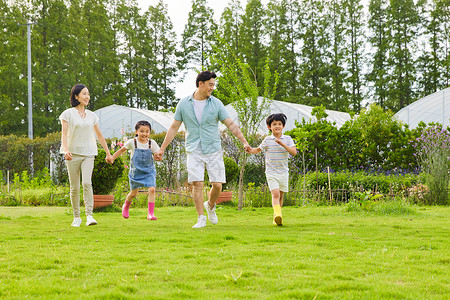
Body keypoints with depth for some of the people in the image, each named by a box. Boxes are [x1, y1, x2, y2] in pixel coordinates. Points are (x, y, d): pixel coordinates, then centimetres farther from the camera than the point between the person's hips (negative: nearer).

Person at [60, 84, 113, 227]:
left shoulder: (91, 115, 13)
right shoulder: (68, 114, 2)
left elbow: (99, 136, 21)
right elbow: (64, 134, -7)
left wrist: (108, 153, 23)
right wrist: (66, 150, -24)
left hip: (88, 154, 2)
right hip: (73, 154, -2)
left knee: (87, 183, -17)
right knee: (74, 187, 1)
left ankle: (89, 216, -22)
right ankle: (76, 217, 13)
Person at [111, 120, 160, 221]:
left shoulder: (152, 143, -5)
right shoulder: (132, 142, -8)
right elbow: (122, 150, 7)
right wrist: (112, 158, 2)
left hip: (149, 171, 1)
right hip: (136, 171, -1)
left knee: (152, 189, -19)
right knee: (134, 193, 9)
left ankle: (151, 213, -15)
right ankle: (126, 206, 42)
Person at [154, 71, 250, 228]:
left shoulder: (216, 103, 2)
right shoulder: (184, 104, 2)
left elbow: (231, 124, 1)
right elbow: (174, 128, 8)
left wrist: (244, 142, -9)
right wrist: (162, 149, 6)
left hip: (213, 150, 1)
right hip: (194, 150, -1)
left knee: (217, 184, -5)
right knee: (197, 183, -12)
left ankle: (210, 206, 26)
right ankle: (201, 218, -3)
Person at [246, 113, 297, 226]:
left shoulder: (288, 139, 1)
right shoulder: (268, 140, 0)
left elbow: (294, 152, -12)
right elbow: (258, 149, 13)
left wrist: (282, 144, -23)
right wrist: (251, 150, -10)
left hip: (283, 173, 2)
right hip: (271, 173, -2)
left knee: (281, 196, 11)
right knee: (275, 194, -19)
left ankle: (276, 218, 25)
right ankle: (277, 214, -32)